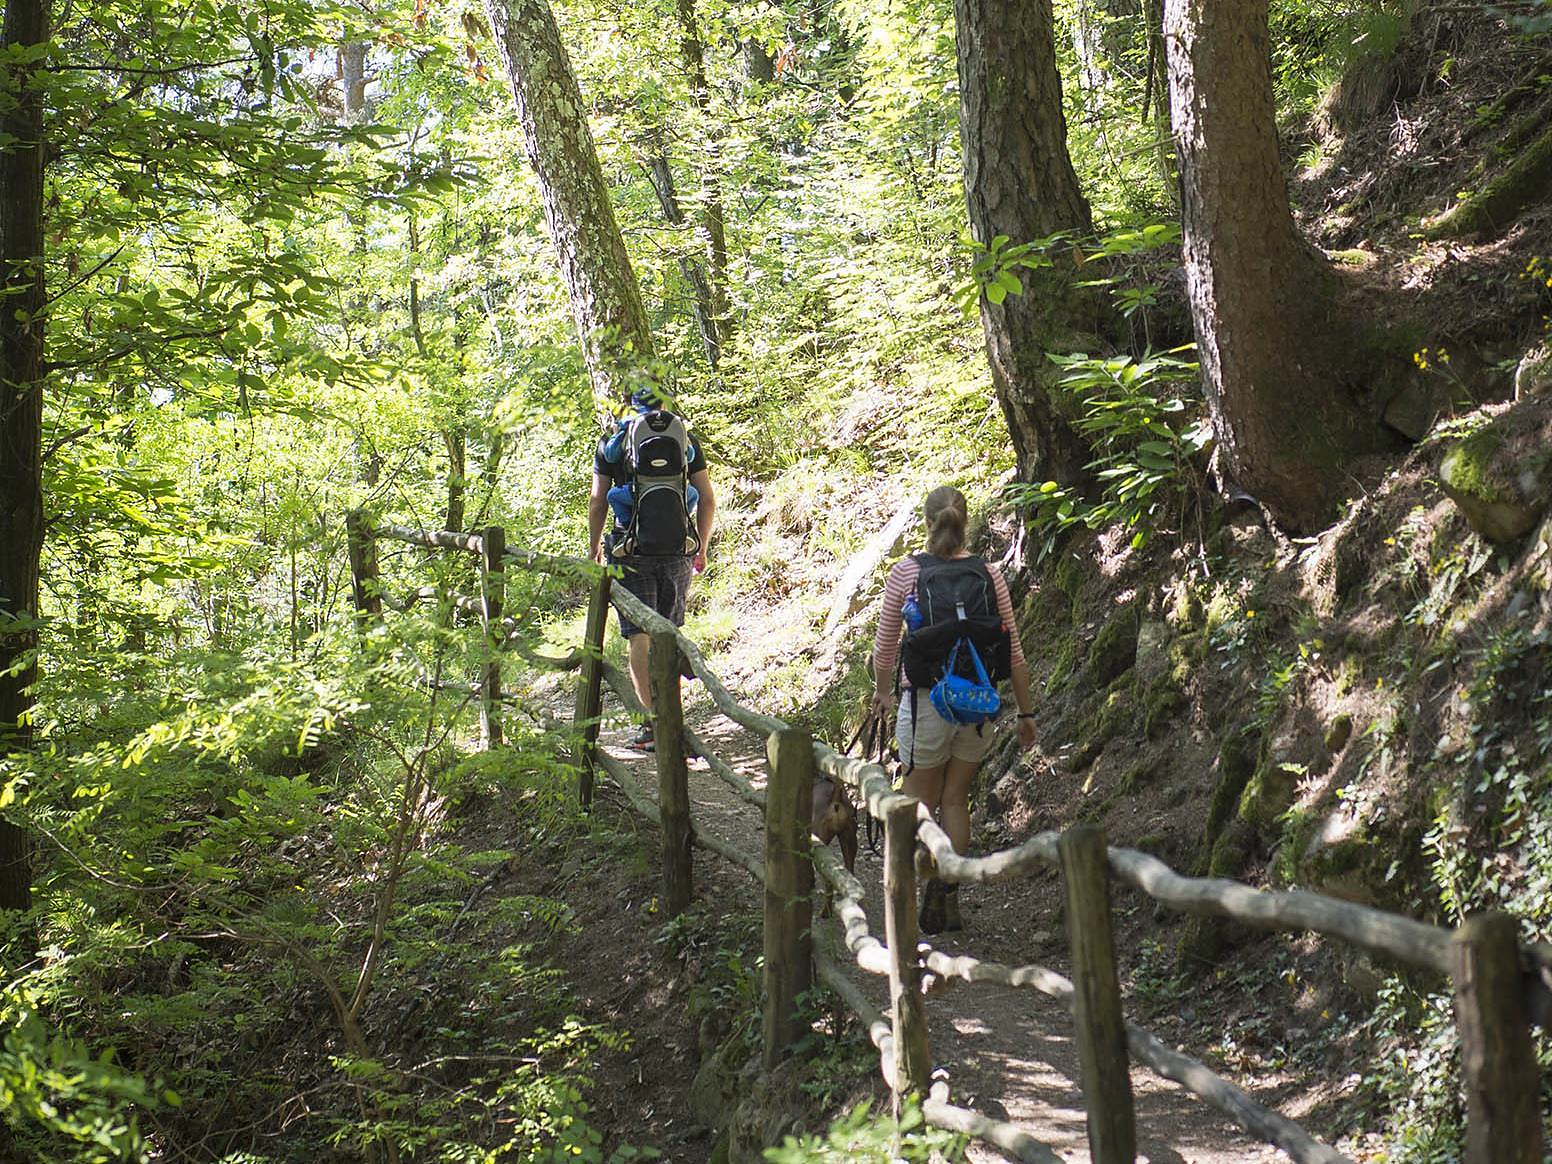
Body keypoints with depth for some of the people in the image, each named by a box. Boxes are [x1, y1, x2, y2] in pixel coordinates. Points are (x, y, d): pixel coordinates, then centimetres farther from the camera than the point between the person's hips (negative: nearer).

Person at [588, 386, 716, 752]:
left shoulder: (612, 442, 3)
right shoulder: (685, 440, 7)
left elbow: (597, 503, 1)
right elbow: (708, 500, 6)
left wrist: (594, 550, 11)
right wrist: (702, 549, 17)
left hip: (633, 548, -2)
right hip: (677, 549, 2)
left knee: (639, 635, -2)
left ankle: (652, 722, -11)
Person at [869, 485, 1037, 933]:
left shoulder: (906, 571, -6)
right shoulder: (988, 573, -1)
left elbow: (885, 644, 1)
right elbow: (1012, 649, 2)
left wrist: (883, 692, 19)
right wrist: (1025, 712, 10)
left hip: (927, 700, -3)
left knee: (919, 803, 10)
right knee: (956, 801, 15)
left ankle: (923, 894, -3)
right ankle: (947, 901, 13)